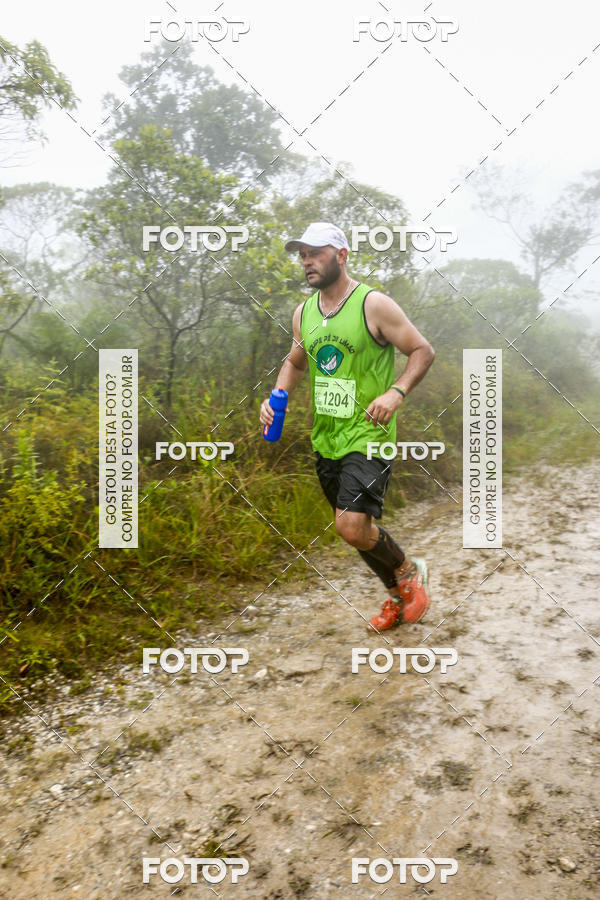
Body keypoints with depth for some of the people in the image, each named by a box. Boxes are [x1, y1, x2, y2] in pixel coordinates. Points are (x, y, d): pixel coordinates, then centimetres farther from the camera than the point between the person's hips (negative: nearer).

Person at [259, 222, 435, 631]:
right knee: (355, 528, 14)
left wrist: (397, 392, -23)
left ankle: (409, 571, 14)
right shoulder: (303, 312, 9)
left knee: (353, 527, -18)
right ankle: (399, 597, 36)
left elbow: (424, 351, -7)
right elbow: (295, 362, 23)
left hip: (368, 434, -7)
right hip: (325, 439, 7)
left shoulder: (374, 304, -10)